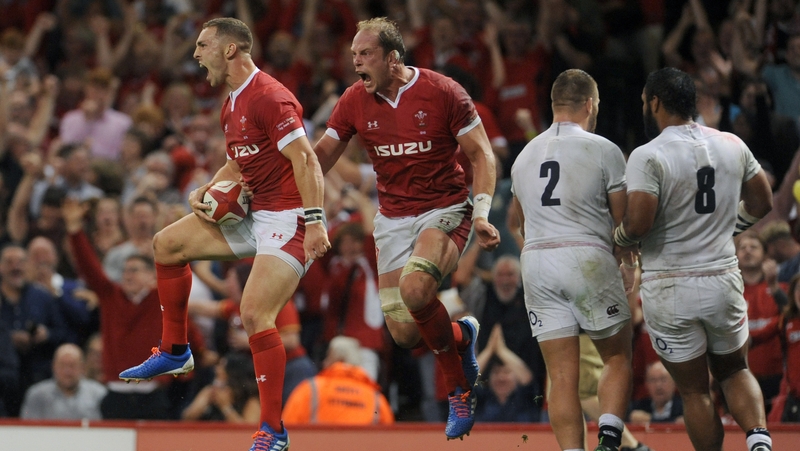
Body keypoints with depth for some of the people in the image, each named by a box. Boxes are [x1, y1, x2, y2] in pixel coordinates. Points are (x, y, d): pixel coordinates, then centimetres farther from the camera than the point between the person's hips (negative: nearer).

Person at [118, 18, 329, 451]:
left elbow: (305, 160, -23)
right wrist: (205, 192, 8)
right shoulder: (231, 105, 14)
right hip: (254, 215, 10)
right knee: (167, 243, 12)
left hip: (287, 219, -10)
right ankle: (174, 352, 24)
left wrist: (314, 222, -30)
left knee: (254, 314, -21)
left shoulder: (269, 98, -17)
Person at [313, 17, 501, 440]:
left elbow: (481, 154, -6)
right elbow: (321, 155, 7)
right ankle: (461, 335, 29)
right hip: (393, 218, 4)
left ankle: (458, 387, -11)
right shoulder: (354, 101, 0)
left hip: (444, 210, -4)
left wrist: (481, 213, -17)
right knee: (404, 334, -7)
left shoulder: (442, 92, -11)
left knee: (414, 288, -32)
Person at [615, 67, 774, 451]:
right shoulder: (732, 146, 3)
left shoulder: (648, 157, -15)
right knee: (734, 371, 22)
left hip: (668, 288, -4)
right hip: (723, 280, 4)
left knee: (694, 390, 9)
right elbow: (761, 203, 13)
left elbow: (637, 223, -22)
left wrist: (619, 238, 0)